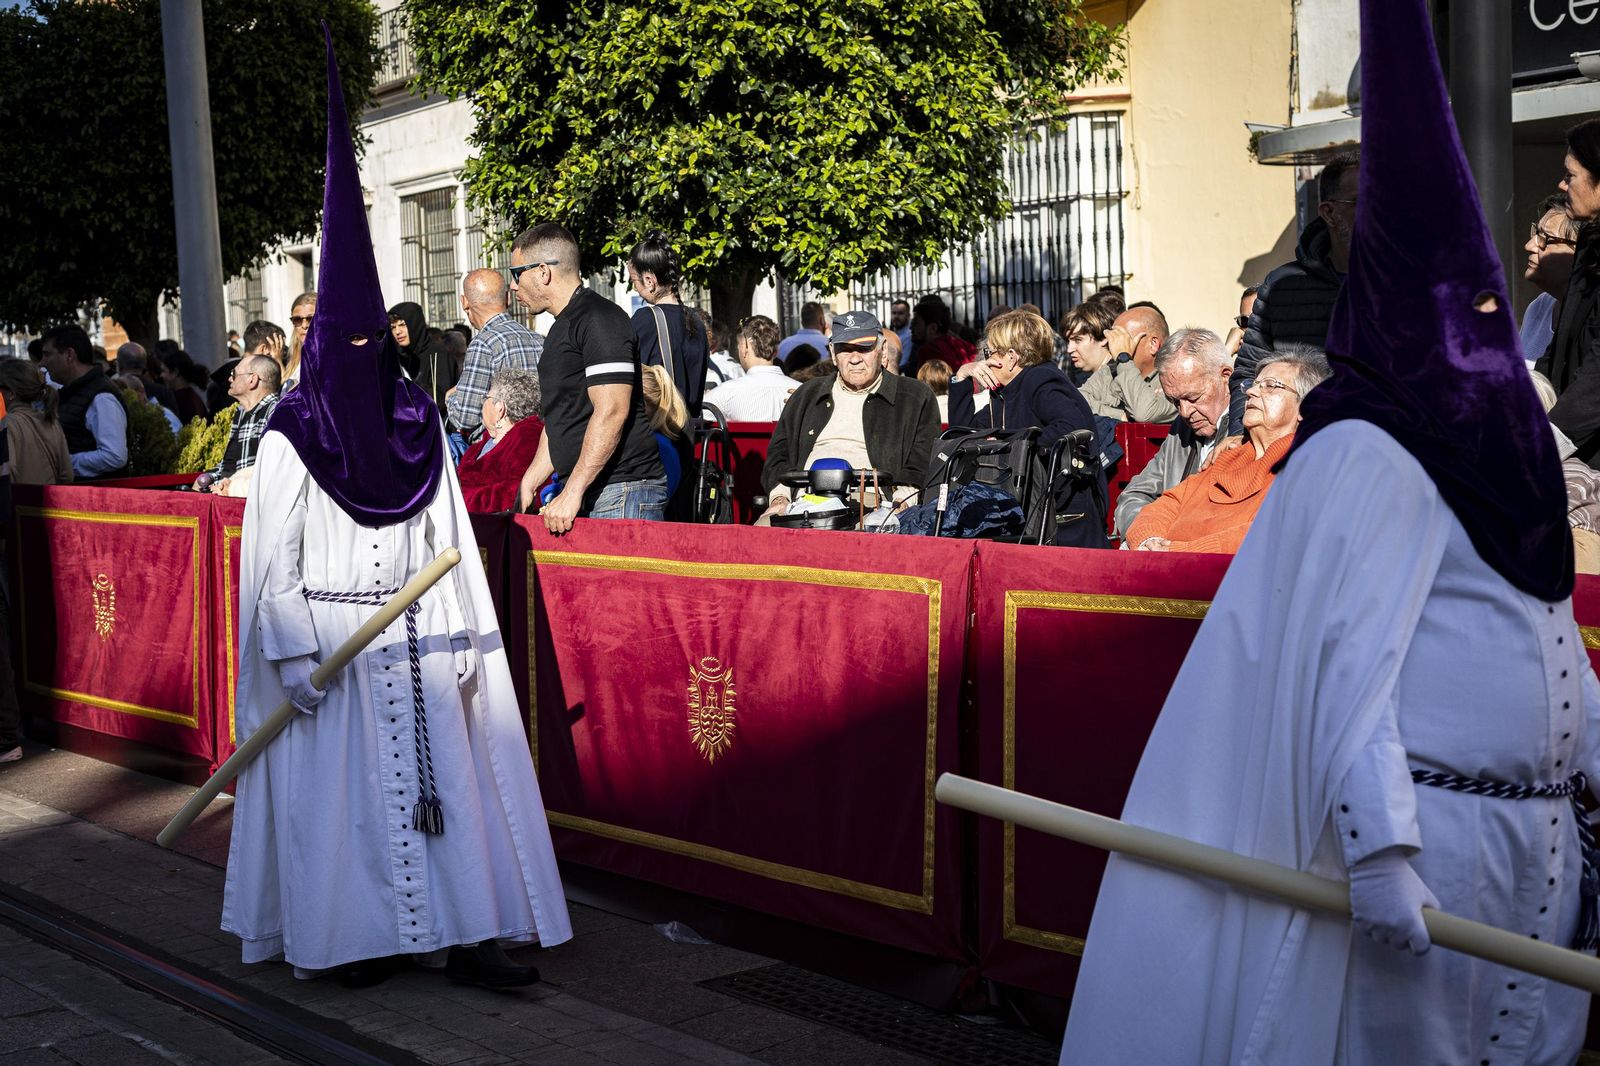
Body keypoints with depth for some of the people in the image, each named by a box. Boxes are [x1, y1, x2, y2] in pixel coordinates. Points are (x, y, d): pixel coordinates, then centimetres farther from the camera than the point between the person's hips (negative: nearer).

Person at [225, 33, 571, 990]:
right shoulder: (290, 437, -2)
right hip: (331, 641, -3)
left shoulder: (421, 426, 7)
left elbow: (448, 535, 8)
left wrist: (462, 637, 3)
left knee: (441, 781, 1)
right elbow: (274, 555, -4)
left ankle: (464, 932, 3)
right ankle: (357, 935, 12)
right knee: (341, 790, 2)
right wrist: (293, 651, -11)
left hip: (417, 640, 3)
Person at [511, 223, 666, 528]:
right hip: (581, 494, 9)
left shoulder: (599, 320, -11)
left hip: (622, 493, -9)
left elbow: (612, 412, -20)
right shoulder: (564, 327, 22)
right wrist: (527, 484, 20)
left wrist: (572, 493, -21)